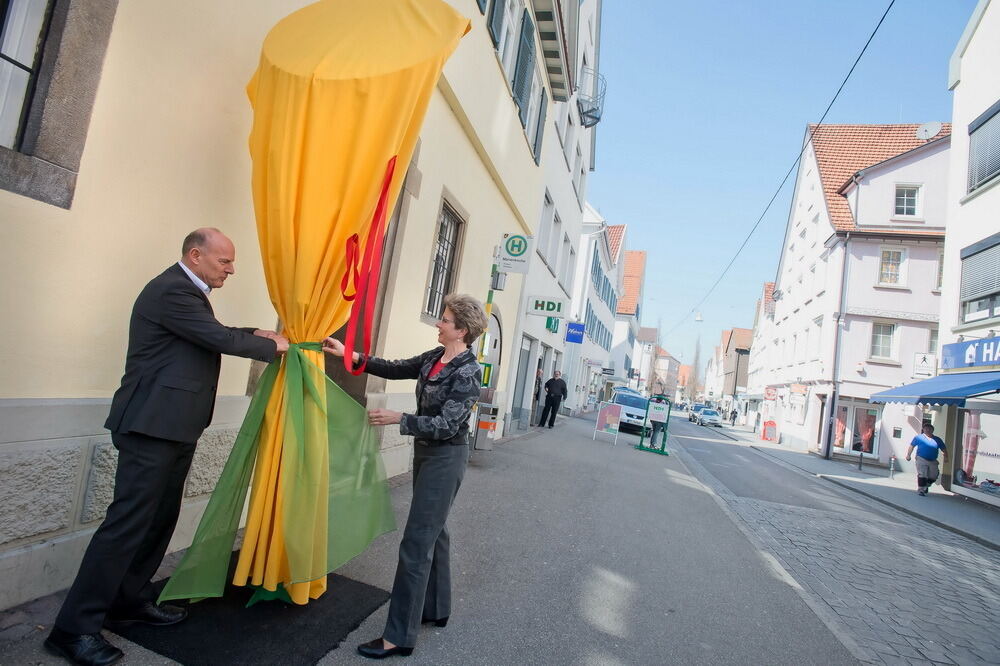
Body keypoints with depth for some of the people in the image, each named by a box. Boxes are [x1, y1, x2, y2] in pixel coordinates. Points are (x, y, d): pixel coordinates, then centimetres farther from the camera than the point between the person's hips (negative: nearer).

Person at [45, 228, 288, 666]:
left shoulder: (186, 290, 16)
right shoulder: (171, 290, -17)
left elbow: (213, 335, 27)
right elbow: (220, 340, -18)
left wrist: (255, 334, 15)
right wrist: (272, 347, -4)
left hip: (173, 426, 10)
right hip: (153, 425, -10)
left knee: (160, 518, 15)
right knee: (129, 521, -6)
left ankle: (131, 600, 27)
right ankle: (75, 627, 6)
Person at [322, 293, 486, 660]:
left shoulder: (469, 372, -21)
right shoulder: (435, 356, 3)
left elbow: (447, 425, -24)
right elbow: (397, 369, 5)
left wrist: (397, 418, -25)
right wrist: (352, 356, -3)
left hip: (445, 458, -8)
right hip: (426, 452, 9)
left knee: (416, 541, -3)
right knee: (433, 532, 19)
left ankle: (400, 636, 9)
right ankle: (437, 609, 36)